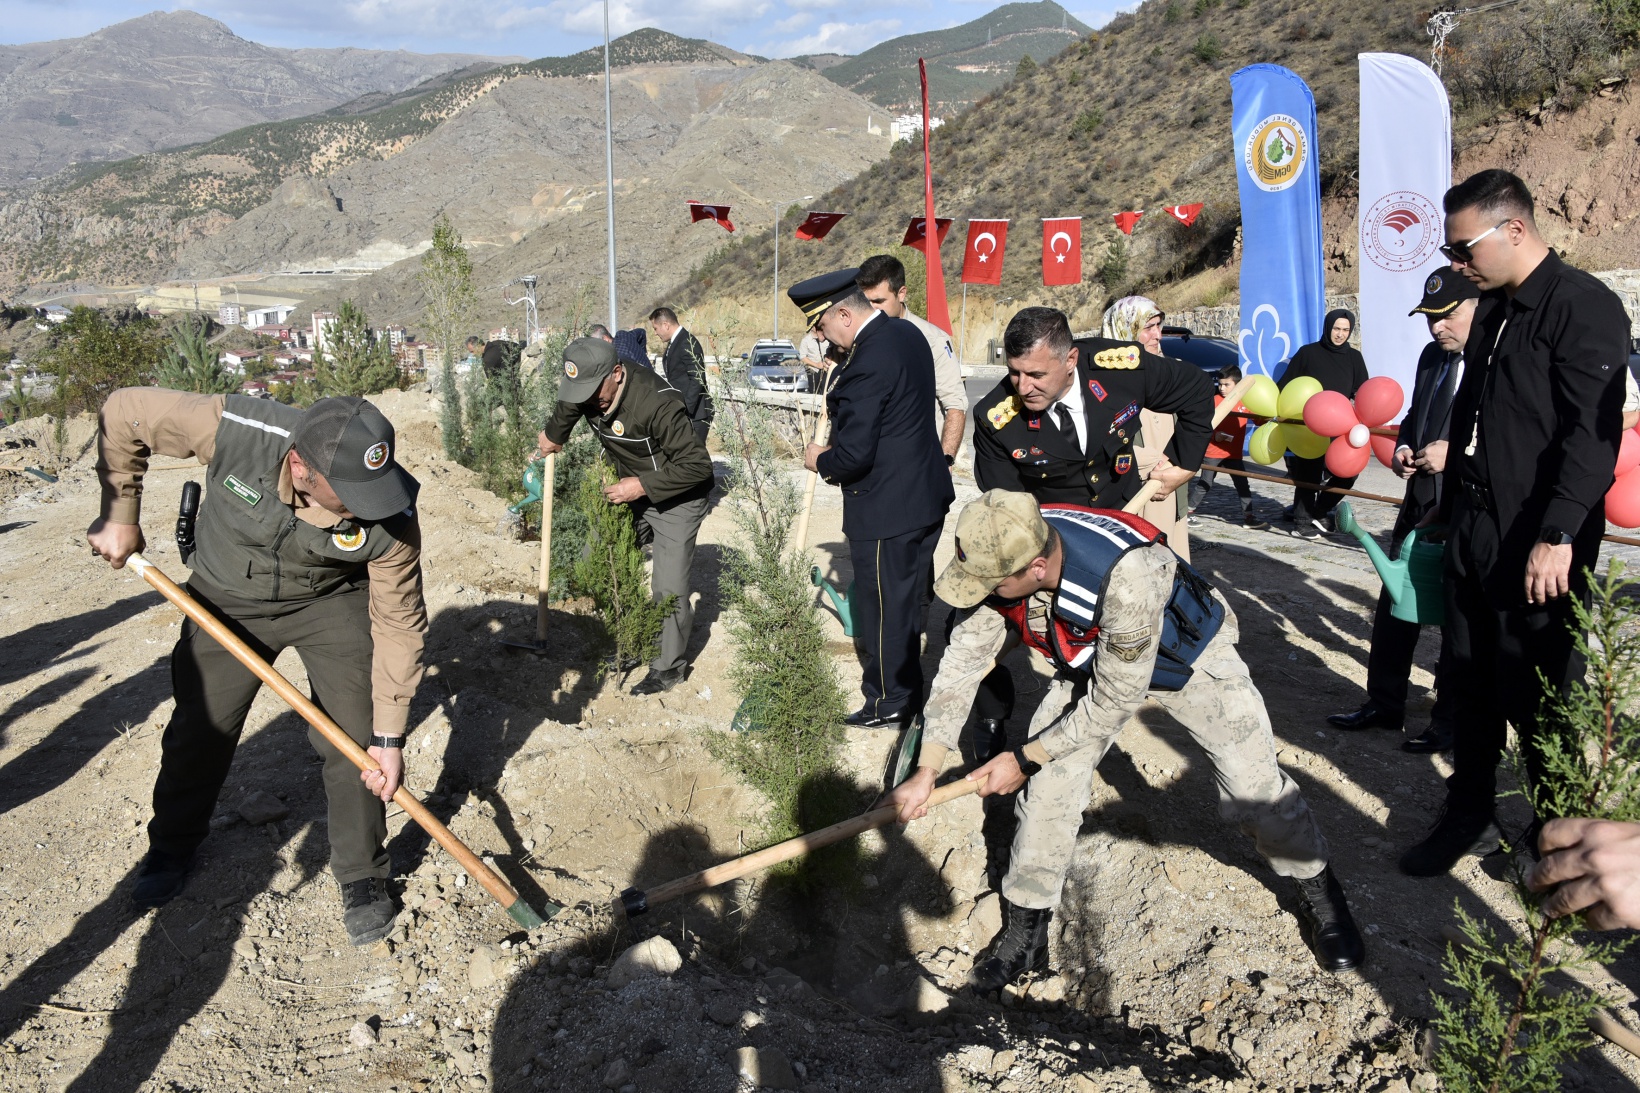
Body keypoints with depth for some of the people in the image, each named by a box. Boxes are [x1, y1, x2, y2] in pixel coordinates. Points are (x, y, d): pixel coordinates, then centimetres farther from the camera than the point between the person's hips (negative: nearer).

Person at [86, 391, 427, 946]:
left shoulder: (391, 516, -34)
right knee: (199, 729, 11)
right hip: (227, 601, 1)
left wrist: (389, 735, -21)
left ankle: (362, 876, 16)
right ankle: (171, 848, 39)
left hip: (333, 602, -1)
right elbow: (124, 411, -19)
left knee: (355, 741, -6)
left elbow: (399, 623, -23)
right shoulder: (234, 430, -37)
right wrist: (119, 516, -13)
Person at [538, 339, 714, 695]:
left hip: (676, 499, -8)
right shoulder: (586, 388, -12)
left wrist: (643, 486, -29)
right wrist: (553, 434, 32)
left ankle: (669, 667, 10)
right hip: (630, 491, 8)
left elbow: (697, 464, -30)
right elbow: (569, 406, 16)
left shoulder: (657, 402, -35)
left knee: (668, 589, -10)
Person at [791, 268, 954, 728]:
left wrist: (821, 461, -5)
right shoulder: (907, 332, 5)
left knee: (882, 609, 6)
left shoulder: (867, 364, -25)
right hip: (926, 496, 10)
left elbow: (854, 454, -25)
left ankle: (889, 705, 21)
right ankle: (909, 690, 35)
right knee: (907, 600, 21)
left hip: (887, 510, -10)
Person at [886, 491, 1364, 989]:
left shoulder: (1127, 576, -45)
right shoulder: (998, 557, -29)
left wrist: (1024, 759, -23)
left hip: (1190, 657, -4)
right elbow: (960, 663, -18)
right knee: (1048, 787, -5)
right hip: (1089, 663, 4)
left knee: (1255, 787, -2)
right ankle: (1025, 933, 12)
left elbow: (1114, 700, -33)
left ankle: (1319, 893, 27)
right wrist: (926, 770, -22)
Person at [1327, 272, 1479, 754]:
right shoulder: (1433, 356, 11)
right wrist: (1404, 446, 4)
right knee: (1395, 607, 15)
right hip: (1421, 502, 8)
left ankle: (1449, 722, 22)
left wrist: (1454, 453, -25)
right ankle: (1384, 704, 31)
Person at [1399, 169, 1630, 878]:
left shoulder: (1585, 308, -11)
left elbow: (1592, 435, -19)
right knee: (1472, 683, 13)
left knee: (1537, 695, 1)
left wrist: (1557, 537, -24)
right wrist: (1448, 504, 21)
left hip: (1537, 548, -8)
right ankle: (1469, 819, 26)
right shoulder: (1492, 311, 15)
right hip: (1473, 531, 8)